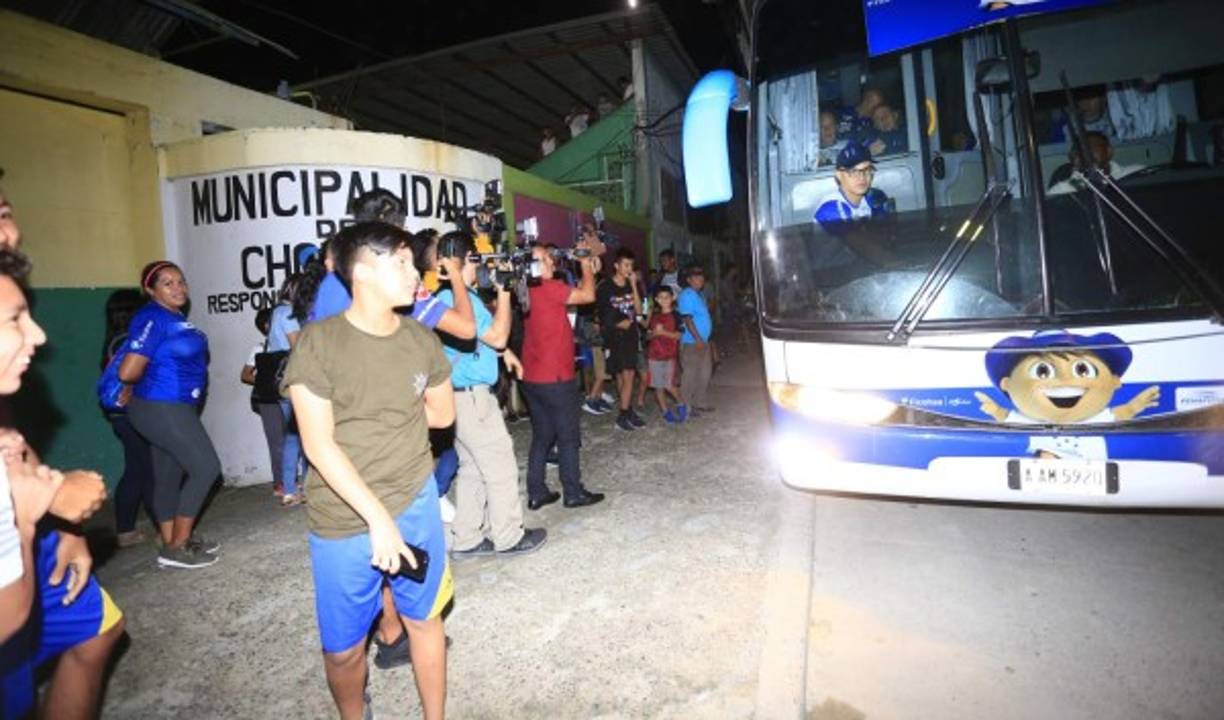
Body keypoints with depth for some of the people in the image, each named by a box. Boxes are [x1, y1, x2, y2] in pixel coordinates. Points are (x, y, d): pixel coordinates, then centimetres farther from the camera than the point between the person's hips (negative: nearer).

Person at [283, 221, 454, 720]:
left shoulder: (422, 340, 0)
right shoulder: (318, 342, -13)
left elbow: (443, 413, 11)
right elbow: (319, 446, -16)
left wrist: (361, 415, 2)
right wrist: (378, 517, -18)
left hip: (417, 502, 3)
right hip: (344, 520, -3)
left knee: (424, 618, 16)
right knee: (343, 647, 13)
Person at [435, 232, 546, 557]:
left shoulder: (447, 295, 13)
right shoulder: (459, 298, -19)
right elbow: (497, 336, -18)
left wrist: (504, 351, 16)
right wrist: (504, 291, -13)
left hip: (462, 395, 10)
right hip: (472, 396, -10)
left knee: (472, 468, 16)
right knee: (501, 468, 3)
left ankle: (466, 538, 24)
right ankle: (508, 537, 16)